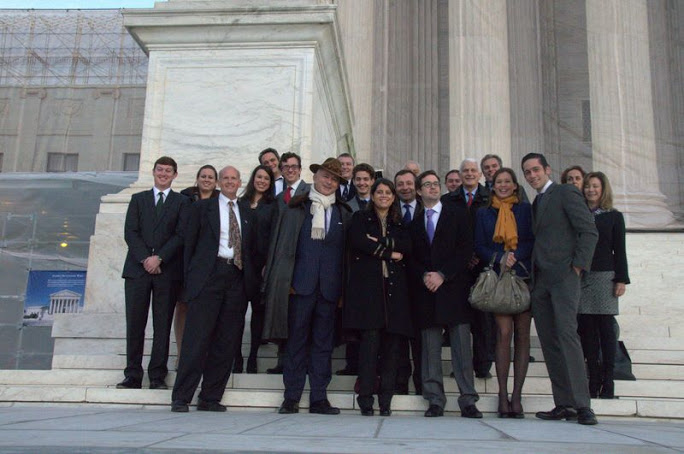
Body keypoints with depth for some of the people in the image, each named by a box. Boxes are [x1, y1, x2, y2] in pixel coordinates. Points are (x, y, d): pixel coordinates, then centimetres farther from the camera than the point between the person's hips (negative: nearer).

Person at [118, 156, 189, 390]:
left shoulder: (182, 202, 10)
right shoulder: (138, 199, 16)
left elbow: (181, 235, -1)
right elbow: (130, 232, 5)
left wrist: (159, 258, -12)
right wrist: (145, 259, -9)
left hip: (168, 270, -1)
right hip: (137, 268, 2)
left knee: (163, 325, 0)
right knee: (134, 324, 1)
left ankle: (157, 376, 6)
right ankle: (133, 376, 8)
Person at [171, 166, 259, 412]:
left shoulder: (247, 214, 19)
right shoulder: (202, 207, 10)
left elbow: (252, 250, 18)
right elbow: (190, 243, 6)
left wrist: (252, 280, 6)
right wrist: (190, 277, -2)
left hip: (237, 278, 4)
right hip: (208, 276, -3)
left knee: (226, 341, 3)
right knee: (197, 336, -8)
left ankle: (210, 398, 10)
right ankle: (181, 397, -2)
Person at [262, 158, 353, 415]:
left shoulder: (343, 213, 13)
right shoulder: (296, 209, 7)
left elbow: (347, 251, 11)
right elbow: (282, 245, 4)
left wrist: (343, 287, 4)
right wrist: (286, 280, -4)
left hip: (329, 287, 2)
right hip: (301, 285, -2)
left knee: (323, 343, 5)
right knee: (297, 340, 1)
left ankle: (319, 398, 11)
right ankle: (291, 398, 8)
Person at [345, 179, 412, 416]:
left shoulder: (400, 224, 22)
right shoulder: (360, 218, 14)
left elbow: (407, 247, 4)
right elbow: (358, 242, -5)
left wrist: (381, 243, -7)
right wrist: (389, 252, -4)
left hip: (394, 286, 3)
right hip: (368, 284, -3)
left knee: (391, 341, -2)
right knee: (370, 338, -12)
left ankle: (386, 399, 4)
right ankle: (365, 397, -7)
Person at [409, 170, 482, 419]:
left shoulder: (457, 214, 10)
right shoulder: (414, 223, 18)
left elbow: (466, 248, 0)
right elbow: (411, 257, 13)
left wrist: (442, 274, -8)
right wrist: (424, 276, -7)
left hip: (453, 287, -2)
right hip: (425, 289, 2)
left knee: (462, 346, -5)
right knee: (430, 347, 1)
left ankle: (468, 401, -1)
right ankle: (435, 401, 5)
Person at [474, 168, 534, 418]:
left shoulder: (526, 210, 12)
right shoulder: (484, 213, 14)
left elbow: (535, 242, 4)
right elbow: (479, 247, 8)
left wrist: (515, 255, -13)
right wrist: (501, 257, -10)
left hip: (524, 277, 0)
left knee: (522, 334, -2)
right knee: (504, 332, -11)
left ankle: (516, 396, 2)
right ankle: (503, 395, -6)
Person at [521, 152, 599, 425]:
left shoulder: (566, 193, 2)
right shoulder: (535, 203, 23)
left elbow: (589, 231, -5)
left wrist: (578, 266, -11)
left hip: (563, 276, -7)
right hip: (539, 280, 7)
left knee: (567, 334, -15)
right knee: (549, 341, 3)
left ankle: (581, 405, -13)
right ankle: (563, 405, 6)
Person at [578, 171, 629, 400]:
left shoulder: (614, 216, 8)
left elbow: (620, 250, 5)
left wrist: (621, 279, -3)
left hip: (604, 276, -1)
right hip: (580, 277, 1)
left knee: (606, 328, -2)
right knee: (587, 329, 1)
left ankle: (608, 382, 3)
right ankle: (593, 380, 9)